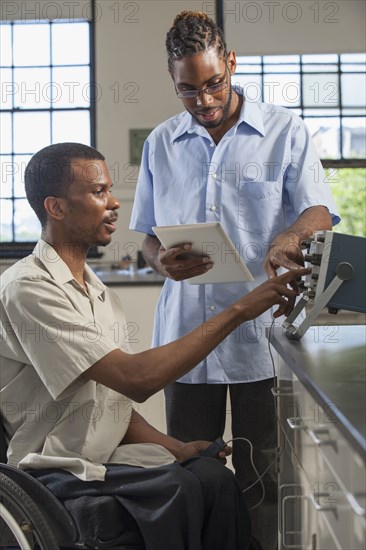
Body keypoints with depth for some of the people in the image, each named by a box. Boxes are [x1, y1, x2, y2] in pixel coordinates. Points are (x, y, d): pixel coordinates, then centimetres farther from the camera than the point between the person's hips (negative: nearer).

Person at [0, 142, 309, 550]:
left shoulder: (95, 291, 14)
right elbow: (135, 379, -26)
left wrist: (175, 448, -3)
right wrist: (237, 312, -25)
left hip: (102, 454, 7)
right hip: (56, 474, -7)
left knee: (212, 476, -17)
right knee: (176, 488, -28)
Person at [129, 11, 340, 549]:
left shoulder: (286, 132, 3)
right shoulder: (160, 144, 12)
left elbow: (319, 213, -5)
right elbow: (148, 234, 16)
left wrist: (290, 235, -29)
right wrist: (162, 260, -8)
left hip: (262, 335, -3)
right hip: (186, 336, 3)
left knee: (261, 479, 4)